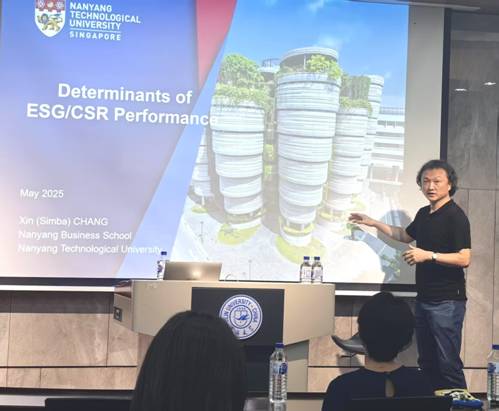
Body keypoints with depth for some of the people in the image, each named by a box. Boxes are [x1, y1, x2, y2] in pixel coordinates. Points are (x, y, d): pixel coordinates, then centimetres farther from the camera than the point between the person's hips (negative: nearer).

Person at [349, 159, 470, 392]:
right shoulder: (424, 214, 13)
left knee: (448, 363, -10)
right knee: (426, 362, 12)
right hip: (424, 298, 8)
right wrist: (373, 223, 33)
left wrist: (429, 255, -22)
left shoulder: (455, 216, -11)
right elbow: (405, 235, 33)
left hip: (447, 301, -8)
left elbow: (464, 259, -18)